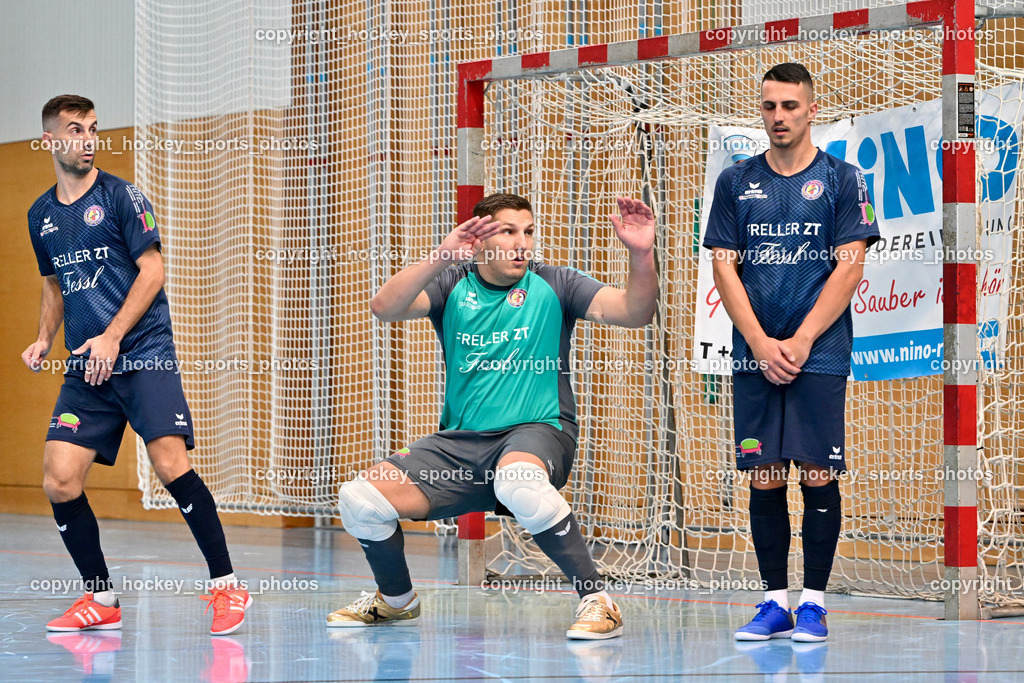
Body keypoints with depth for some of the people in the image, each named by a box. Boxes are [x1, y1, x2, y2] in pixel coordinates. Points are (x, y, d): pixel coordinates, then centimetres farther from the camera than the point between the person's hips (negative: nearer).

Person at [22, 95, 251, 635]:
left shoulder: (120, 196, 0)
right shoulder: (41, 215, 15)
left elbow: (152, 271, -5)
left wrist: (112, 337, -13)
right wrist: (43, 340, 9)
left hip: (143, 353, -5)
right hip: (85, 368, 5)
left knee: (170, 464, -20)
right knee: (59, 482, -7)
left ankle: (226, 586, -10)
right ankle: (101, 600, 8)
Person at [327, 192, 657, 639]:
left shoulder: (552, 285, 1)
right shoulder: (453, 286, 4)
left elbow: (634, 313, -10)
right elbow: (384, 308, -14)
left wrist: (641, 255, -29)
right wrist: (440, 257, -28)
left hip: (537, 431, -4)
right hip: (460, 440, 4)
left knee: (518, 483, -40)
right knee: (360, 499, -10)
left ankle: (596, 600, -25)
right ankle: (396, 600, 21)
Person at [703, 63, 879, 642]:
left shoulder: (842, 180, 2)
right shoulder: (736, 182, 10)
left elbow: (849, 269, -4)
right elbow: (725, 269, 6)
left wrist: (799, 343, -11)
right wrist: (763, 345, -6)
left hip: (820, 355, -2)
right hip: (754, 355, 2)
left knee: (819, 475, -4)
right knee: (765, 478, 2)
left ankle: (814, 603, 3)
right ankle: (776, 601, 9)